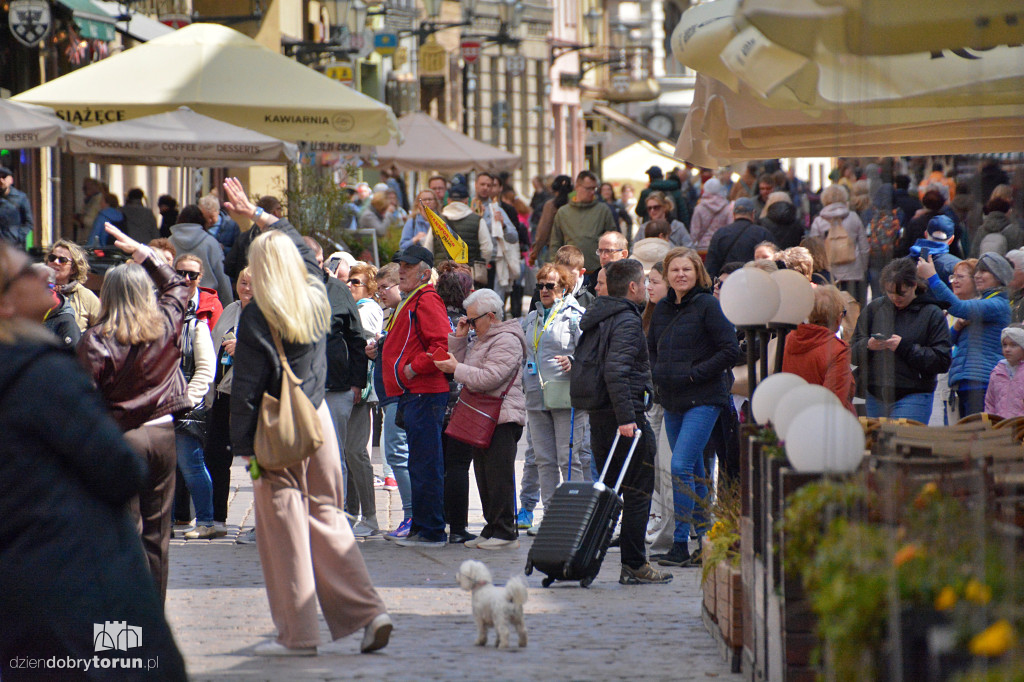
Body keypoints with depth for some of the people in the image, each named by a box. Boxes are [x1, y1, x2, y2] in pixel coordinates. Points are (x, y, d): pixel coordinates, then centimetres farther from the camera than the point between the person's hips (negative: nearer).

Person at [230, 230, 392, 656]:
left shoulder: (256, 317, -13)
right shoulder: (317, 300, 3)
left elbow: (246, 386, -13)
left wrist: (242, 442, -7)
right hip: (318, 419, 6)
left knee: (282, 526, 1)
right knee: (325, 516, 13)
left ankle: (297, 634, 3)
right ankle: (368, 611, 4)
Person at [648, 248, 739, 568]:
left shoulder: (707, 305, -8)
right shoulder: (662, 308, 12)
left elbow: (730, 350, -12)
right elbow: (650, 348, 26)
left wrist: (695, 373, -15)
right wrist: (657, 375, 8)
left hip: (703, 399, -7)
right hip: (672, 400, 7)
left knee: (681, 466, -16)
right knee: (692, 472, 12)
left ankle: (680, 542, -15)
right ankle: (704, 537, 20)